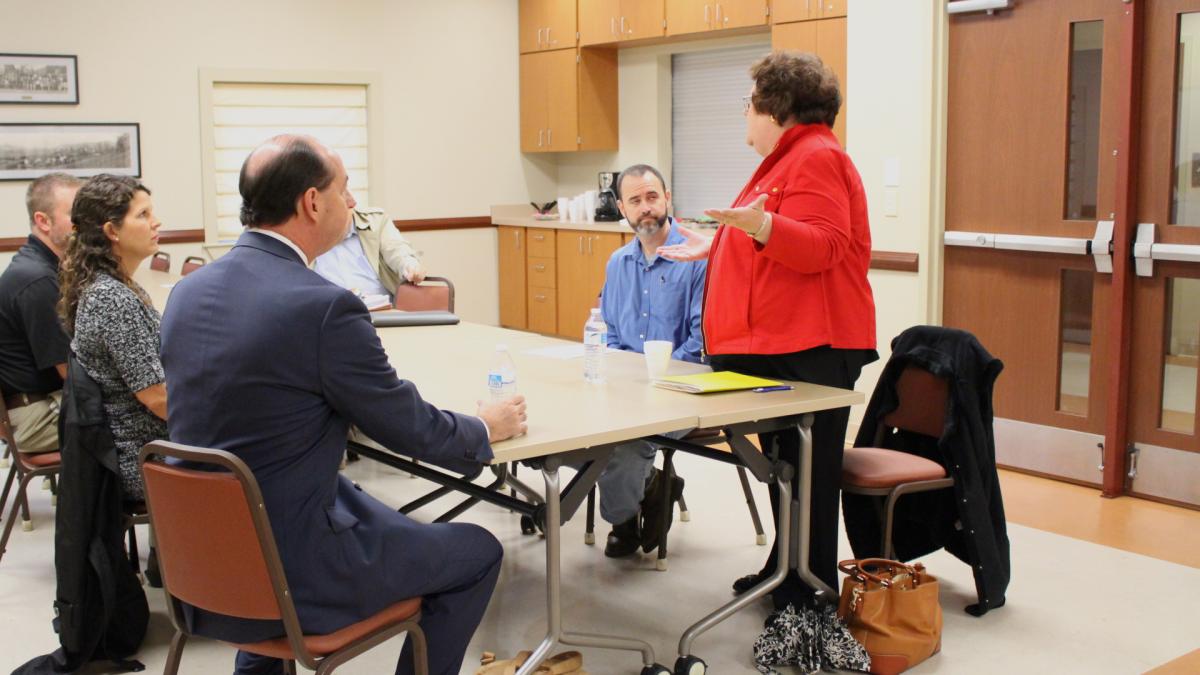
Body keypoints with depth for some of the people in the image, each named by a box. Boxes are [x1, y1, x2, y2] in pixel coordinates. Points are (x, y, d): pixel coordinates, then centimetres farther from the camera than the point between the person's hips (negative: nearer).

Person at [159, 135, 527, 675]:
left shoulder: (187, 292, 1)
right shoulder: (324, 306, -22)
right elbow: (414, 431, -12)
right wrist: (487, 428, 8)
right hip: (290, 566, -8)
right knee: (478, 552, 9)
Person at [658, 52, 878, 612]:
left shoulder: (817, 158, -10)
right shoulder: (791, 159, 23)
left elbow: (821, 248, -23)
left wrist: (760, 225, -37)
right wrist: (714, 249, 31)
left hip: (809, 349, -11)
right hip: (776, 343, 11)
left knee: (807, 471, -5)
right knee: (784, 465, 15)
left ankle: (810, 594, 3)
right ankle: (786, 571, 25)